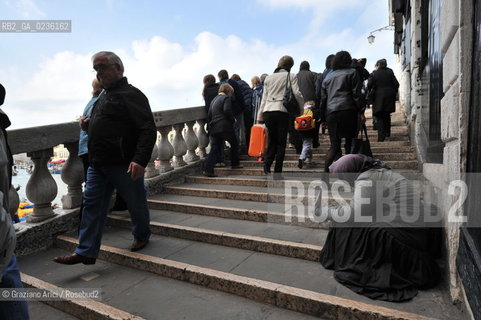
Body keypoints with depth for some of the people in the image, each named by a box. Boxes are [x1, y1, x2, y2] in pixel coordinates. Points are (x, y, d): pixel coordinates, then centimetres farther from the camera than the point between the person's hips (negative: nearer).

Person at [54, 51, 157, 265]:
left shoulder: (130, 95, -10)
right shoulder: (104, 96, 18)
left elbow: (148, 130, -20)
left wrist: (140, 159, -29)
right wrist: (88, 123, 9)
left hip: (124, 164, -8)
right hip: (98, 163, 9)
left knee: (136, 203, 8)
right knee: (92, 205, 6)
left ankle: (142, 236, 33)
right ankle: (86, 252, 15)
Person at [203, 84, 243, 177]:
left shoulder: (214, 99, 20)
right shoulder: (226, 98, -2)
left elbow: (209, 116, 18)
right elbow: (227, 111, -18)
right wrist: (233, 120, -4)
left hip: (213, 128, 6)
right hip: (225, 127, -6)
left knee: (214, 149, 3)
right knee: (234, 144, 15)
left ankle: (208, 169, -7)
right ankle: (235, 164, 24)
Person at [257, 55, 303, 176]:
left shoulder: (268, 78, 15)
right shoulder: (291, 76, 5)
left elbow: (264, 98, 15)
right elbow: (297, 94, -4)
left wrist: (260, 116, 16)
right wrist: (302, 110, 7)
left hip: (268, 111, 3)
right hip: (283, 111, -3)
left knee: (271, 140, 13)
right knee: (281, 142, 3)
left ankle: (267, 164, -4)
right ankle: (277, 170, 2)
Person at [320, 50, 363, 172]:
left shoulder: (328, 78, 21)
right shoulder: (352, 72, 10)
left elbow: (323, 99, 17)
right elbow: (356, 94, 0)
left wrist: (323, 119, 19)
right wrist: (361, 111, 1)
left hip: (330, 113, 4)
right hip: (348, 111, -3)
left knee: (334, 145, 5)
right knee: (350, 142, 6)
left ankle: (325, 172, -10)